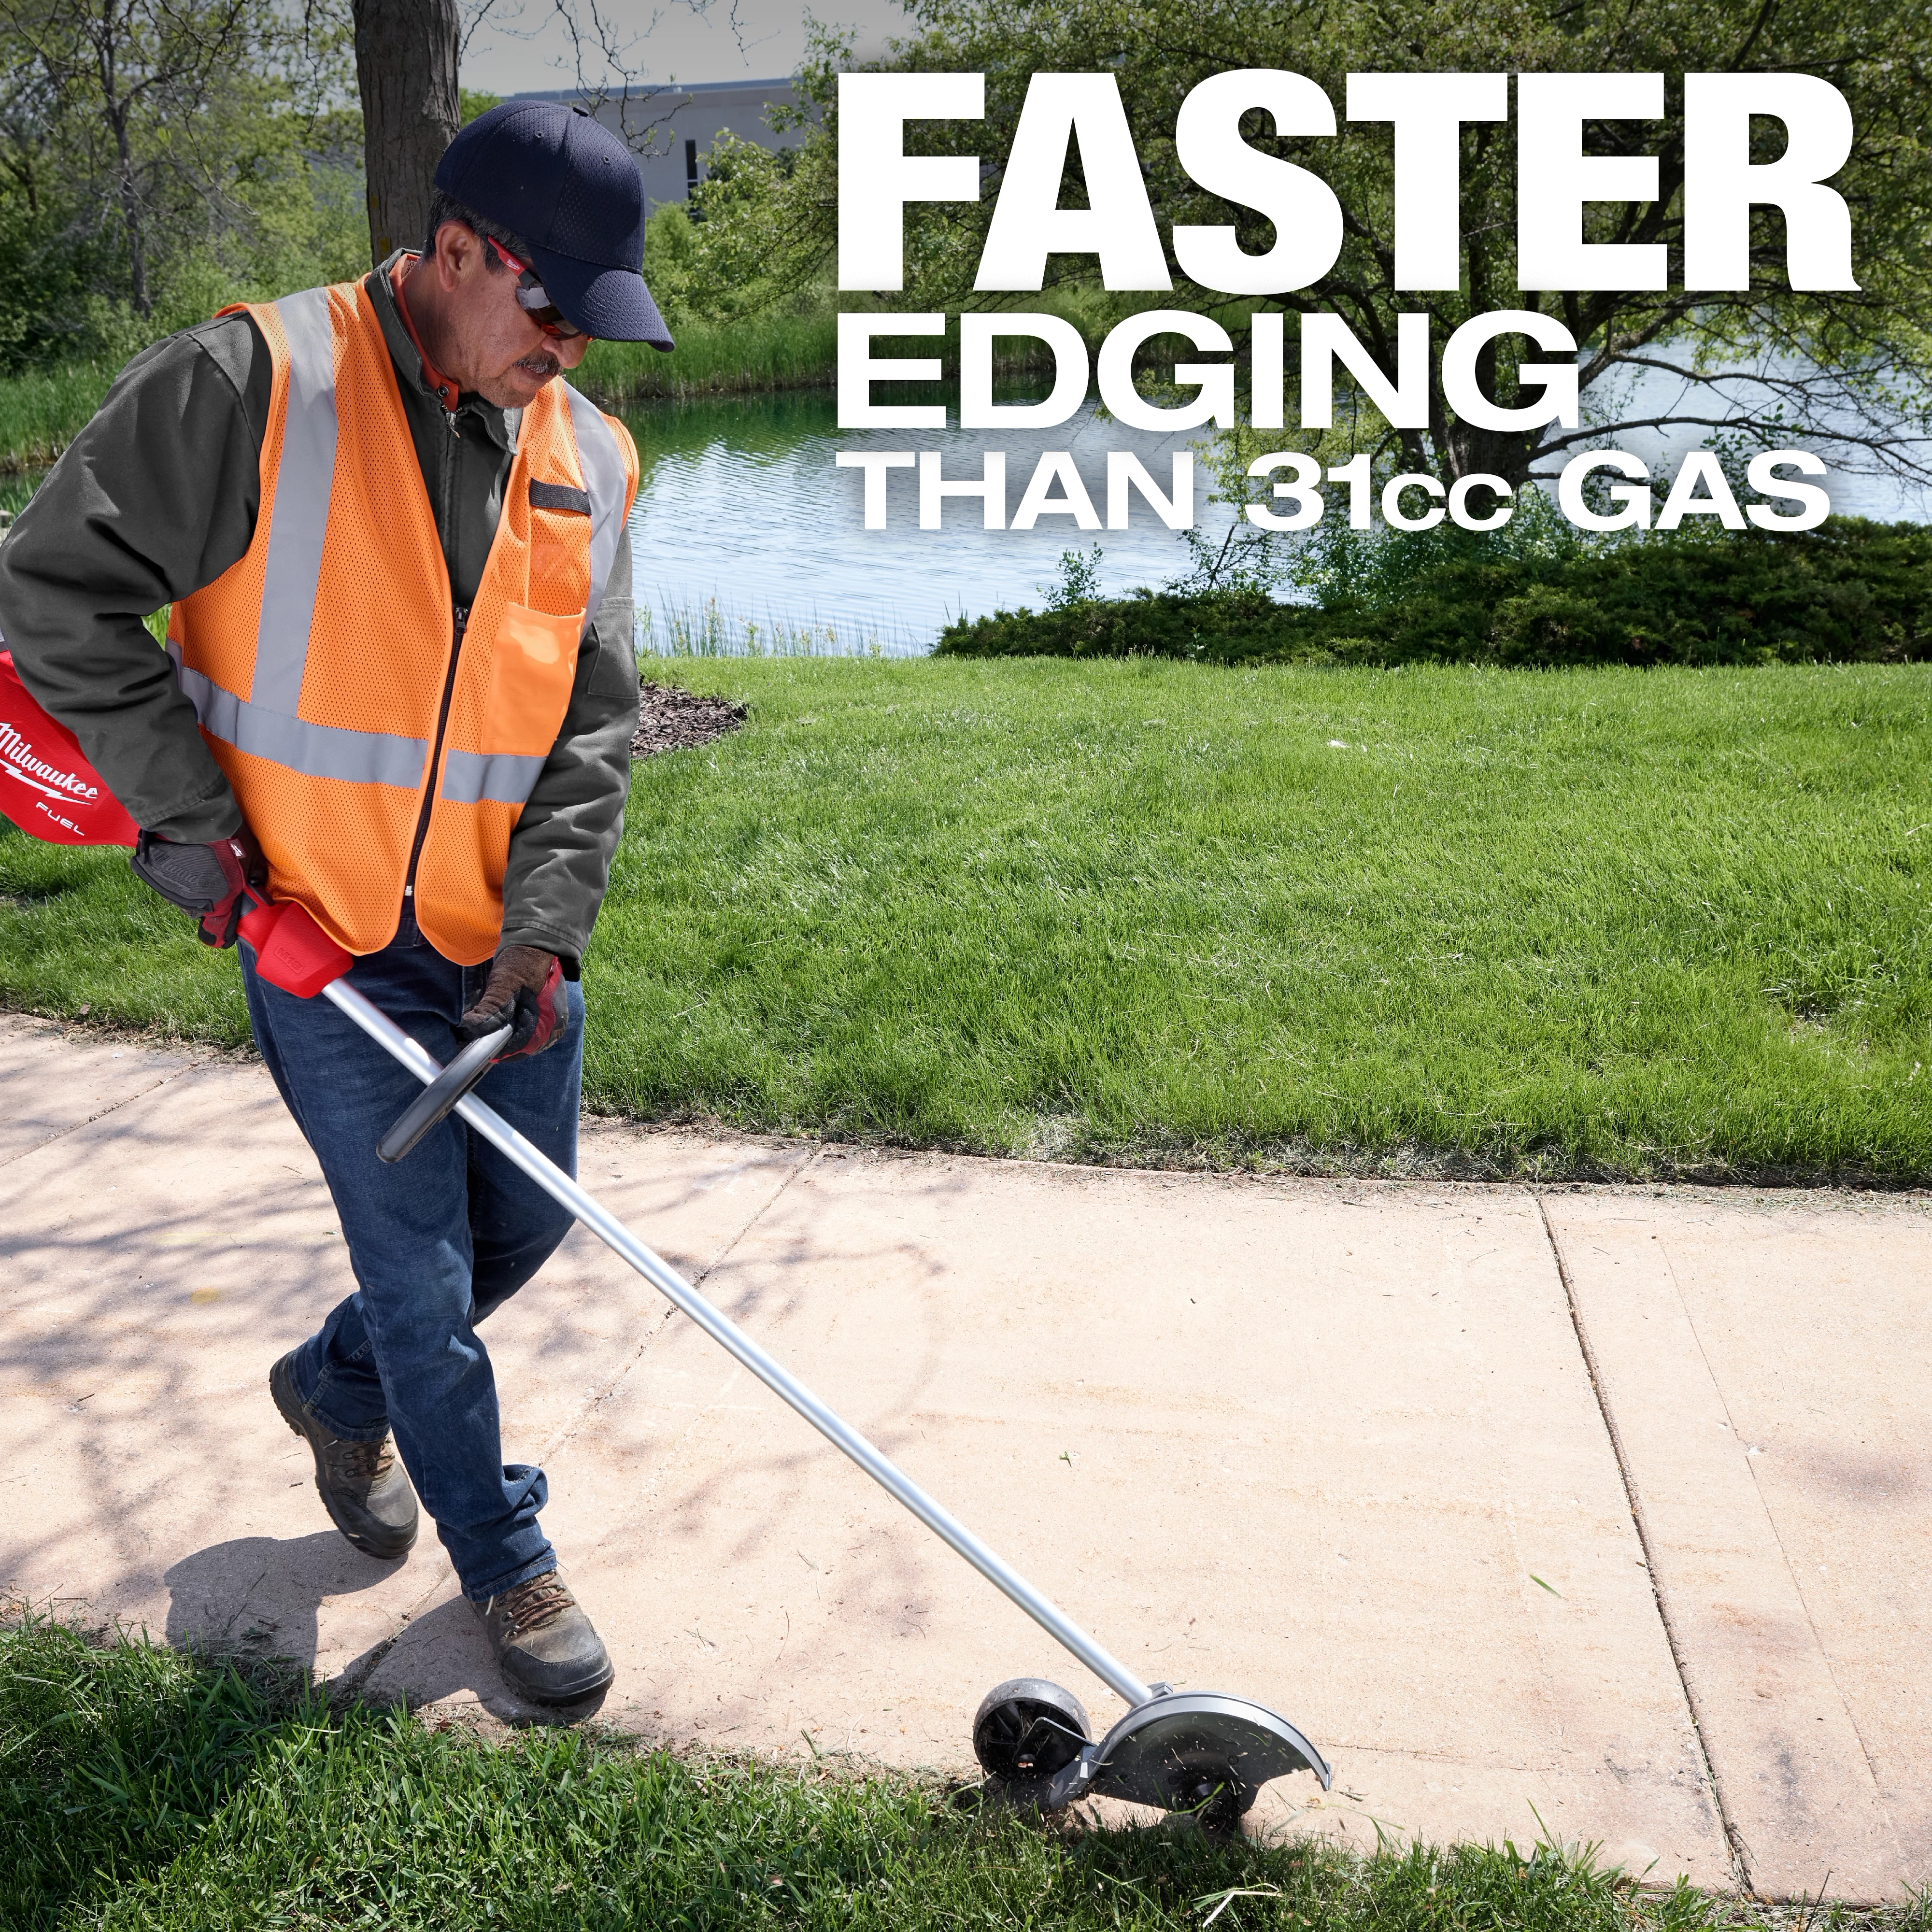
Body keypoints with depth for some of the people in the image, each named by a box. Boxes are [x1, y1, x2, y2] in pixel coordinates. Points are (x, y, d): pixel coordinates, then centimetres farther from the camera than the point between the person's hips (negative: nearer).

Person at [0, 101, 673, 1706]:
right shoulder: (248, 389, -14)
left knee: (527, 1222, 16)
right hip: (320, 932, -5)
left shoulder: (586, 459, 1)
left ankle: (339, 1388, 46)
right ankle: (505, 1560, 25)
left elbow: (595, 721, 0)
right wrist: (182, 812, -13)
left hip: (506, 940, 5)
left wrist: (545, 926, -10)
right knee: (421, 1265, 3)